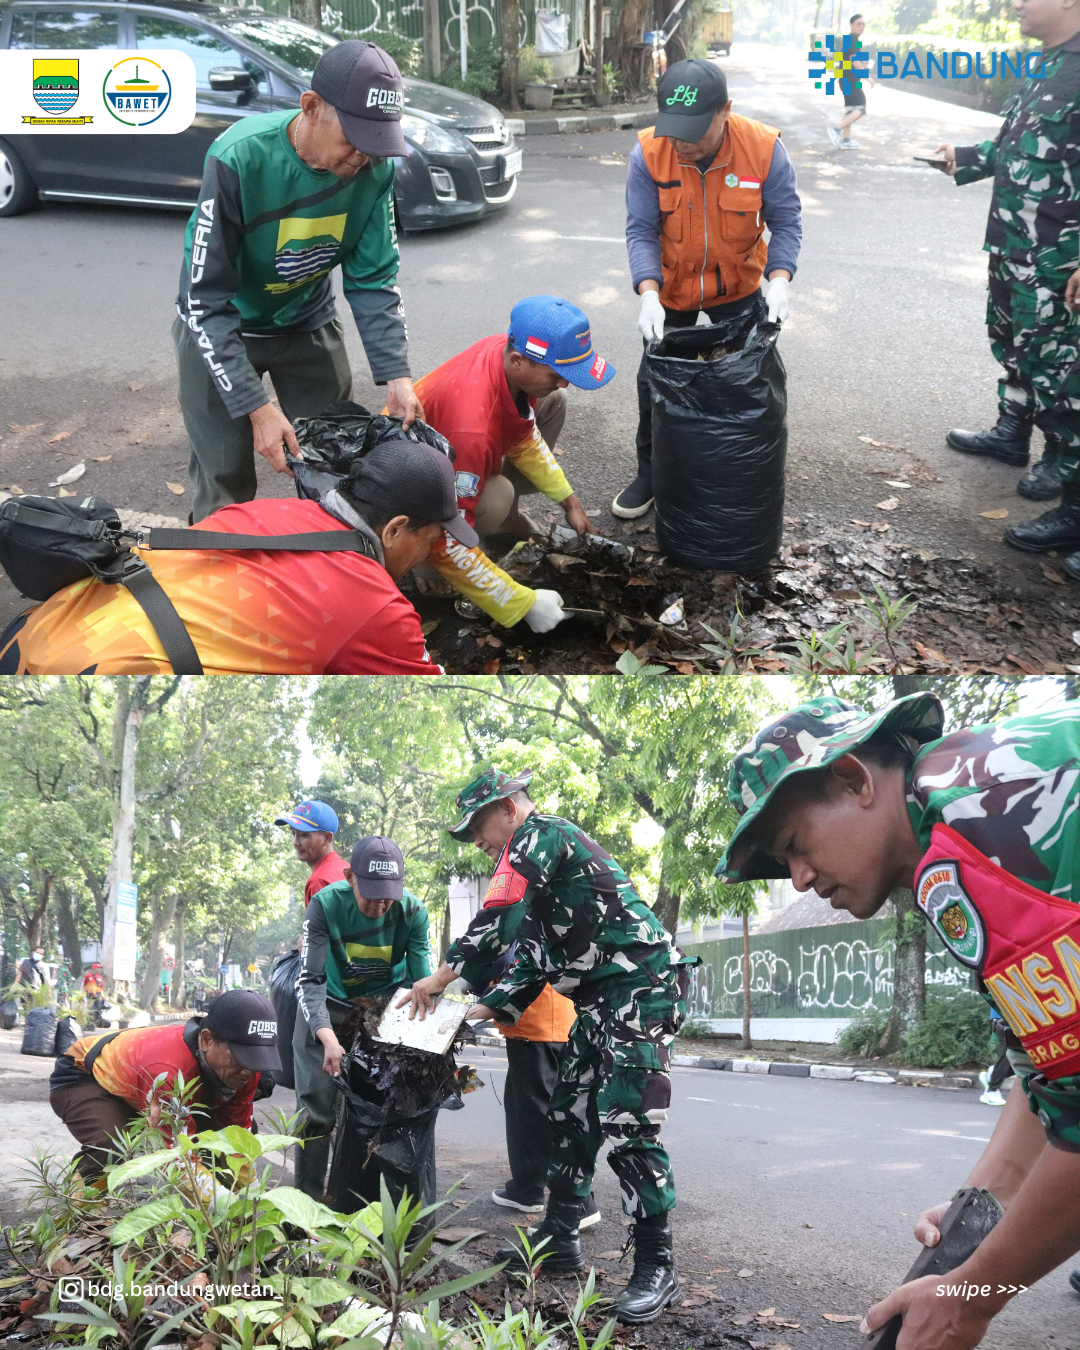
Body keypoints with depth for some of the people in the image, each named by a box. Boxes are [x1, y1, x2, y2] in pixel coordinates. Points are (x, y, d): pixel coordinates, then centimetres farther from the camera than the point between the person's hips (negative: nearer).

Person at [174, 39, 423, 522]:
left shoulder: (373, 165, -20)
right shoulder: (239, 158, -34)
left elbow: (374, 279, -8)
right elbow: (207, 300, -29)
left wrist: (395, 374, -20)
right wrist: (257, 408, -33)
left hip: (309, 321, 4)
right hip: (220, 327, -4)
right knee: (226, 484, -1)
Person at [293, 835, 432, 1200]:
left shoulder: (413, 911, -20)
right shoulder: (326, 905, -25)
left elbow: (423, 983, -17)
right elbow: (309, 980, -29)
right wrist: (328, 1038, -43)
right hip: (331, 1006, -1)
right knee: (316, 1101, -7)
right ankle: (308, 1196, 3)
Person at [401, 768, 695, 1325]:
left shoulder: (540, 832, -9)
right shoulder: (543, 854, 22)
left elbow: (499, 916, -21)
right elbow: (534, 960, 24)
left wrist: (445, 974, -13)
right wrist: (485, 1009, 16)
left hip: (642, 984, -11)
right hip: (602, 997, 11)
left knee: (627, 1123, -14)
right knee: (571, 1116, 13)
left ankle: (655, 1265, -9)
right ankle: (559, 1239, 21)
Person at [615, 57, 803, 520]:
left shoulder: (764, 148, -24)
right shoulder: (649, 153, -22)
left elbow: (785, 221, -14)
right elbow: (641, 230, -18)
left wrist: (779, 279, -30)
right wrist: (648, 293, -32)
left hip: (738, 289, 0)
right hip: (670, 288, 0)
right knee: (656, 381, 7)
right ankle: (650, 475, 25)